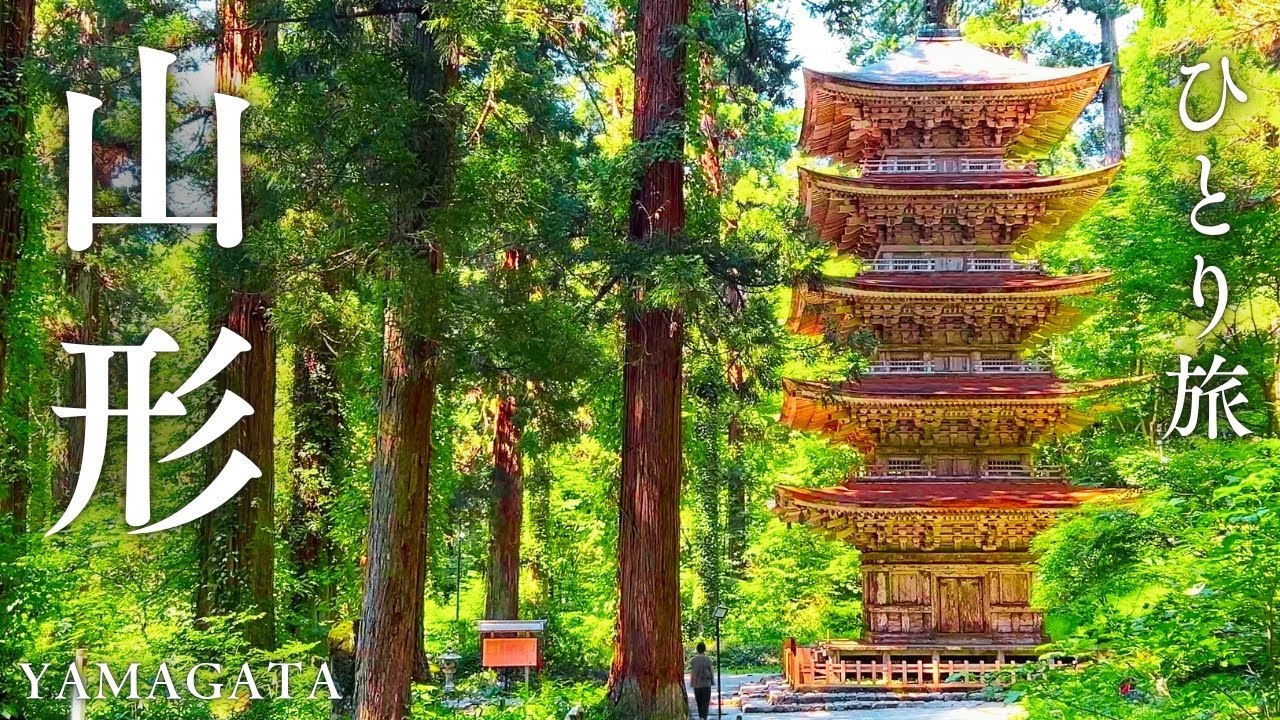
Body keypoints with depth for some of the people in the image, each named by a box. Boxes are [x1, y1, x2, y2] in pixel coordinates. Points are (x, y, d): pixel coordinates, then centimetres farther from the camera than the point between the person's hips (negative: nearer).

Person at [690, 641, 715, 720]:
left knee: (699, 703, 16)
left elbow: (691, 673, 2)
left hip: (696, 685, 2)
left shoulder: (693, 660, -2)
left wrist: (691, 683, 11)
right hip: (706, 684, -2)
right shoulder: (708, 660, -8)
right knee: (705, 703, -2)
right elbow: (712, 673, -2)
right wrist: (713, 682, 12)